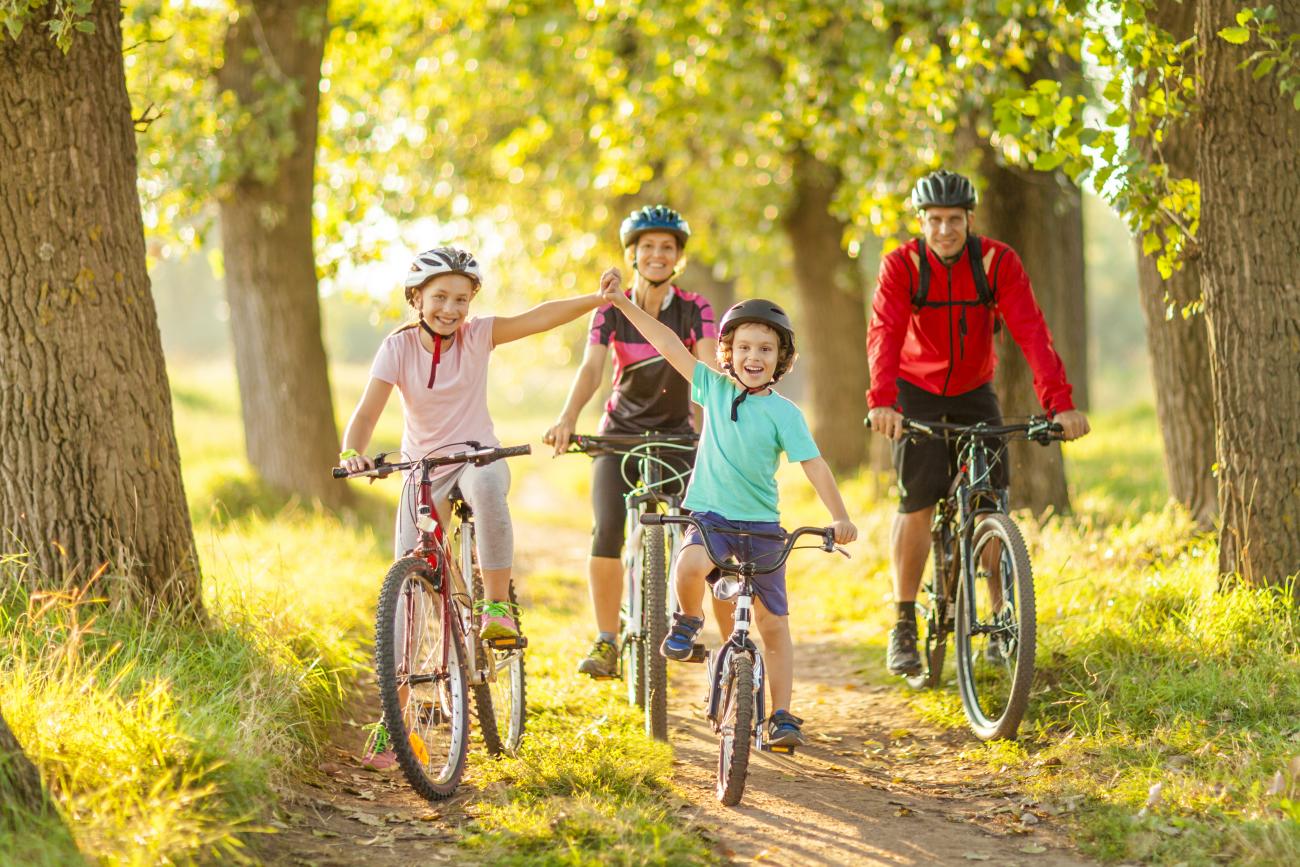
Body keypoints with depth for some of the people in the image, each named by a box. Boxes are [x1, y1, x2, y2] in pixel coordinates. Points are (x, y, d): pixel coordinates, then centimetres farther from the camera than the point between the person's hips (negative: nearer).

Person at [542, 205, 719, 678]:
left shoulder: (695, 309, -8)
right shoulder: (611, 310, -6)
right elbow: (591, 368, -19)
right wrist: (567, 419, -37)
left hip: (677, 434, 0)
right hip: (621, 432, 0)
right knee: (606, 532, -20)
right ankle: (606, 642, -11)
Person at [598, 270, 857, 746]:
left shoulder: (784, 413, -5)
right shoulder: (715, 388, 3)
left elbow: (813, 464, -14)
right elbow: (669, 344, 1)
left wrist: (840, 516, -26)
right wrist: (621, 302, -2)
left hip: (761, 525, 0)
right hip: (709, 514, 1)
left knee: (773, 625, 3)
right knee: (688, 566, -33)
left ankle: (782, 716, 15)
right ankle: (688, 620, -1)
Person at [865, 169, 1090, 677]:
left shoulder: (998, 262, -18)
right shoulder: (902, 265, -20)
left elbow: (1032, 334, -28)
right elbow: (884, 334, -33)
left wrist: (1059, 404, -40)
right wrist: (881, 401, -51)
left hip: (974, 391, 2)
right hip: (917, 391, -1)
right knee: (917, 503, -11)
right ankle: (904, 625, -2)